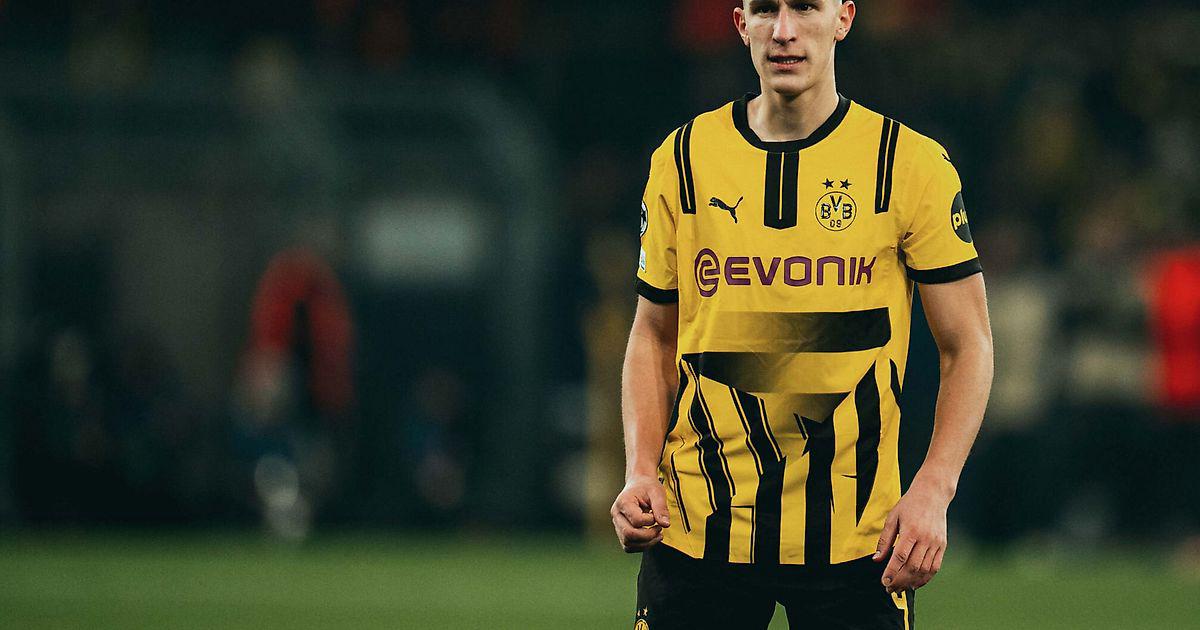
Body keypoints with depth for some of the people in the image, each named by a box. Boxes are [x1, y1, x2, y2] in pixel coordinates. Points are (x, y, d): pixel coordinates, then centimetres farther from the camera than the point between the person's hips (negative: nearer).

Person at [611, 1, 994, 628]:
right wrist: (641, 471, -2)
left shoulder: (912, 165, -1)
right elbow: (654, 337, 14)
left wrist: (932, 492, -11)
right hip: (696, 524, 2)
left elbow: (967, 346, 1)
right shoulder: (683, 159, 5)